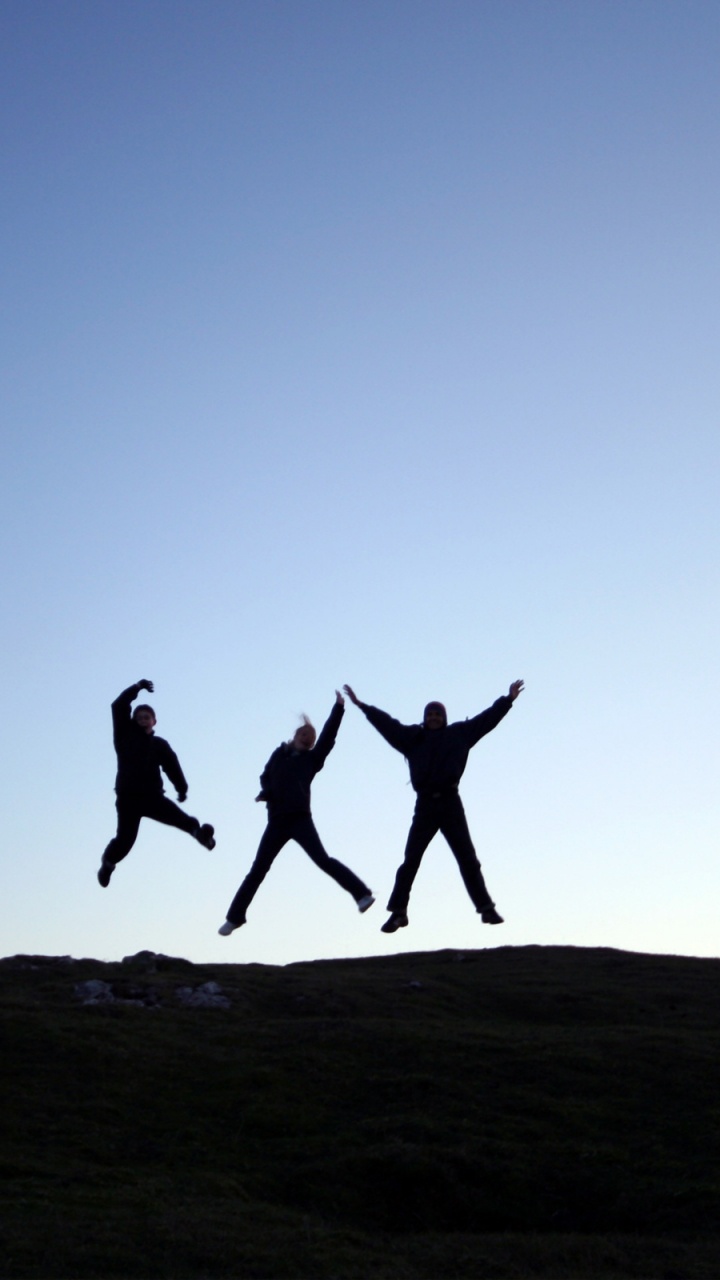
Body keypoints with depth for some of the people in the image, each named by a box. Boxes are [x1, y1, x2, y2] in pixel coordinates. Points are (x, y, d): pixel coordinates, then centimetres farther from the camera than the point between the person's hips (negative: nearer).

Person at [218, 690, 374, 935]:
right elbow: (265, 777, 20)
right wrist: (266, 792, -3)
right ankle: (235, 916, 15)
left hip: (300, 818, -3)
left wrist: (338, 707, -7)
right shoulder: (279, 754, 15)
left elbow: (328, 737, 0)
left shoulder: (312, 759, 8)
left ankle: (361, 893, -17)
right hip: (277, 821, 3)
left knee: (322, 860, -16)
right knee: (258, 870, 6)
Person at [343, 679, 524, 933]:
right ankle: (398, 912, 6)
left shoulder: (459, 733, 8)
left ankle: (486, 908, 8)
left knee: (468, 859, 4)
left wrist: (508, 699, 8)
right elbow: (386, 723, 10)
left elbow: (486, 719, 10)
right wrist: (361, 705, 11)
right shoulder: (413, 737, 8)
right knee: (410, 860, 1)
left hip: (451, 803, 0)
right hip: (425, 804, 0)